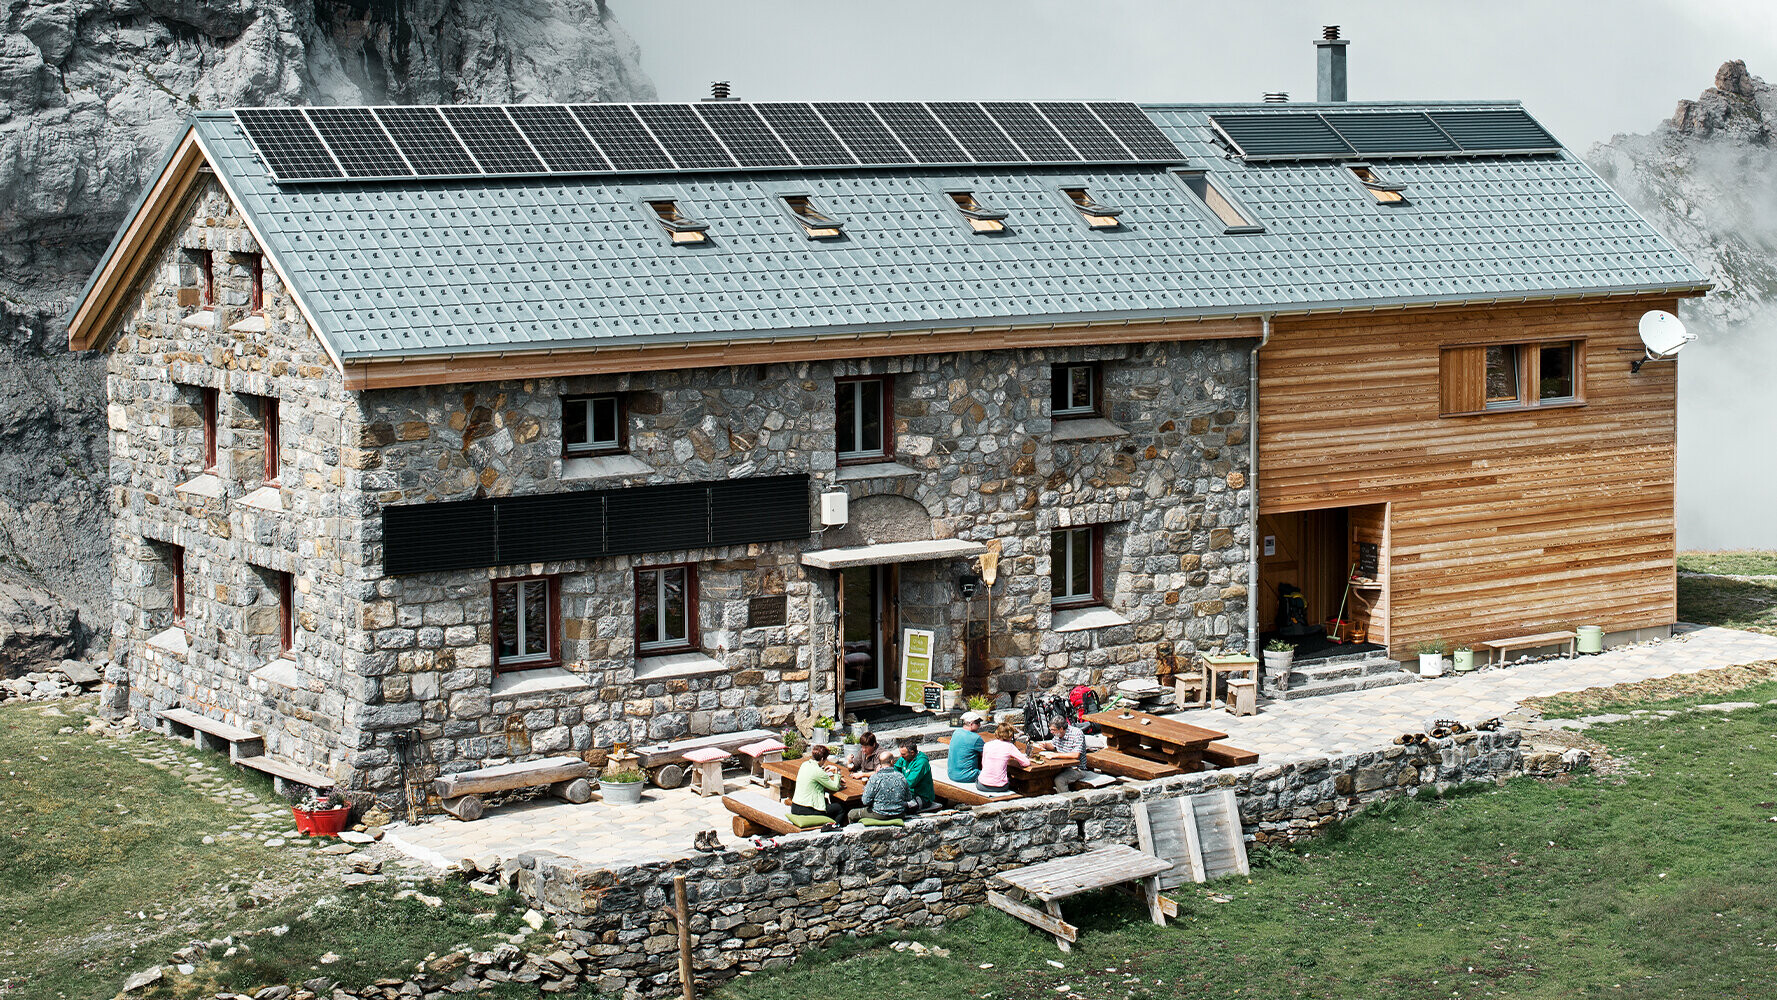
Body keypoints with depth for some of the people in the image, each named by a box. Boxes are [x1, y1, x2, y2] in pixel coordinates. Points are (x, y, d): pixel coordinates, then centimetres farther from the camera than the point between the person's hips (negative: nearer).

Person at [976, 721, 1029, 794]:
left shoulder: (987, 745, 2)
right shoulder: (1009, 746, -6)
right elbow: (1026, 763, -3)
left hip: (983, 785, 1)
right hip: (1000, 787, -1)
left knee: (977, 775, 34)